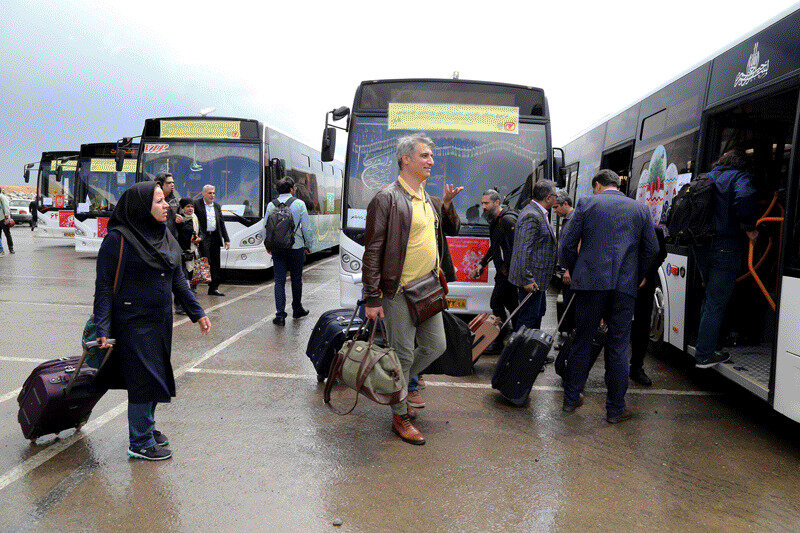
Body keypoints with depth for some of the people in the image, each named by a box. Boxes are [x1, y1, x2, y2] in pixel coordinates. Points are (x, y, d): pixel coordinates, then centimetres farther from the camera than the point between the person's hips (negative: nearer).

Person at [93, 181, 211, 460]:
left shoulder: (165, 236, 6)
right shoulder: (118, 239, -15)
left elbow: (177, 279, 11)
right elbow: (104, 286, -14)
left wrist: (197, 312, 9)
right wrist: (103, 330, -19)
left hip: (161, 321, 7)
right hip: (134, 322, -7)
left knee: (156, 374, 18)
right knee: (143, 379, 0)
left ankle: (146, 426, 38)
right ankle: (140, 443, 16)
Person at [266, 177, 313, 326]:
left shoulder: (271, 205, 3)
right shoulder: (299, 204, -5)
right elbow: (307, 228, -3)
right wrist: (308, 246, 9)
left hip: (277, 249, 2)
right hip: (296, 247, -1)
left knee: (279, 280, 2)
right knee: (296, 279, 13)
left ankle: (280, 315, -3)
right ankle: (297, 309, 28)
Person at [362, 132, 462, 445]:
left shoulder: (428, 199, 12)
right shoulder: (387, 198, -12)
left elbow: (453, 230, 24)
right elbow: (373, 251, -14)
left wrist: (447, 204, 4)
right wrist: (372, 298, -16)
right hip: (399, 293, -8)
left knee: (436, 346, 15)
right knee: (403, 354, 4)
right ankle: (400, 417, 23)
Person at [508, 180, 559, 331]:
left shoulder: (539, 214, 14)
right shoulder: (531, 216, -21)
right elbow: (523, 250, -25)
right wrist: (526, 280, -25)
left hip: (536, 278, 11)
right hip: (532, 279, -11)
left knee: (540, 310, 21)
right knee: (529, 316, -4)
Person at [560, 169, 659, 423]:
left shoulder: (586, 203, 2)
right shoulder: (640, 209, 10)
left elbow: (568, 245, -1)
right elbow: (652, 249, 9)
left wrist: (575, 273, 12)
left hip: (590, 281, -1)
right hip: (625, 286, 2)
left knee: (582, 342, 10)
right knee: (618, 347, 8)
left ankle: (571, 397, 20)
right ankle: (616, 408, 16)